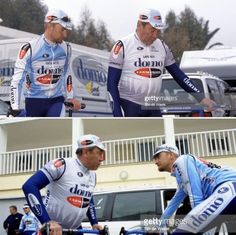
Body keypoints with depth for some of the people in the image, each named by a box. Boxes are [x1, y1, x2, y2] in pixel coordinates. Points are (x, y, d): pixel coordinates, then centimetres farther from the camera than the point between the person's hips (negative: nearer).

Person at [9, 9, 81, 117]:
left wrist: (70, 97, 12)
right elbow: (17, 80, -14)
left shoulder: (65, 48, 1)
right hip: (34, 101, -2)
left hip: (56, 101, 3)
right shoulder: (30, 48, -13)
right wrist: (14, 109, -20)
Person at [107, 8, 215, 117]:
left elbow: (179, 76, 13)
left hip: (153, 108, 5)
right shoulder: (123, 46, -8)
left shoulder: (162, 46, 7)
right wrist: (117, 115, -16)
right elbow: (112, 83, -8)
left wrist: (201, 97, 6)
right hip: (128, 106, -5)